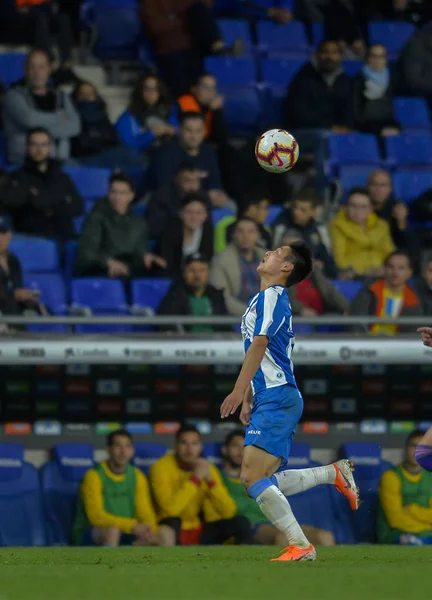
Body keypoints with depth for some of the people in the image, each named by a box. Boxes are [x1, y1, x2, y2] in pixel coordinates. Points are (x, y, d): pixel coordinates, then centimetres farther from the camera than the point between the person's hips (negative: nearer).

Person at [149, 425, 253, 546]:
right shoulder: (162, 467, -14)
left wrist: (210, 480, -17)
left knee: (241, 523, -13)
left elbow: (228, 511, -6)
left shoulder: (208, 468, 1)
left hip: (200, 534, 5)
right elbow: (170, 509, -29)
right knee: (172, 522, -37)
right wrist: (195, 479, -26)